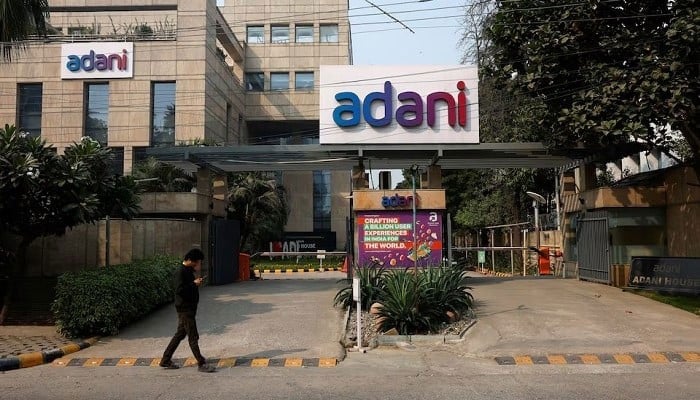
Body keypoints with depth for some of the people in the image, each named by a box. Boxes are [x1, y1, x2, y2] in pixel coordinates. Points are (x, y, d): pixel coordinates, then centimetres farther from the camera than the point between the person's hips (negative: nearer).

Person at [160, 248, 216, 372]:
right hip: (185, 308, -10)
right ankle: (201, 364, 1)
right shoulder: (181, 272, -16)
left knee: (180, 334, 16)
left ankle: (166, 360, 25)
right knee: (193, 337, -4)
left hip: (189, 308, 10)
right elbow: (179, 290, -24)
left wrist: (196, 282, 5)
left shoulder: (188, 271, 13)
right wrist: (194, 284, -18)